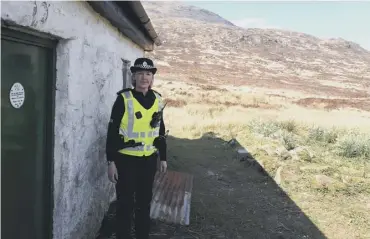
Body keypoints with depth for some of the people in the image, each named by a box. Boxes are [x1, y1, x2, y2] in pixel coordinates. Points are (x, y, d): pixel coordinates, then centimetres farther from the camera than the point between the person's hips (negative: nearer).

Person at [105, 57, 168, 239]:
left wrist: (163, 157, 14)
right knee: (125, 203, 6)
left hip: (149, 160, 4)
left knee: (145, 201, 16)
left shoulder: (158, 100, 4)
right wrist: (111, 161, -11)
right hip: (126, 160, -4)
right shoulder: (124, 99, -10)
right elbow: (112, 132, -9)